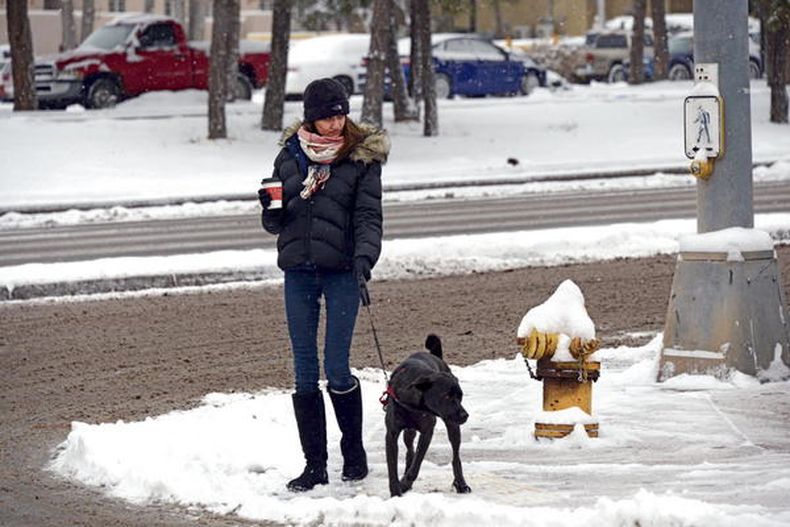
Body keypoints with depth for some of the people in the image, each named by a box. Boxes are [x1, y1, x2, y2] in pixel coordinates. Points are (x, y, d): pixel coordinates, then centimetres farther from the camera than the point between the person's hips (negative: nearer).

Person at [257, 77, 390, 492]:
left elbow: (369, 215, -6)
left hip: (341, 270, -3)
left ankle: (354, 453, 15)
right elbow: (275, 223, 14)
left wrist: (365, 257, -23)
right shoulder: (290, 155, 8)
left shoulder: (361, 158, 0)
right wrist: (272, 209, -9)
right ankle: (314, 465, 9)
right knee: (304, 372, 2)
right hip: (298, 271, 3)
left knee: (337, 369, -6)